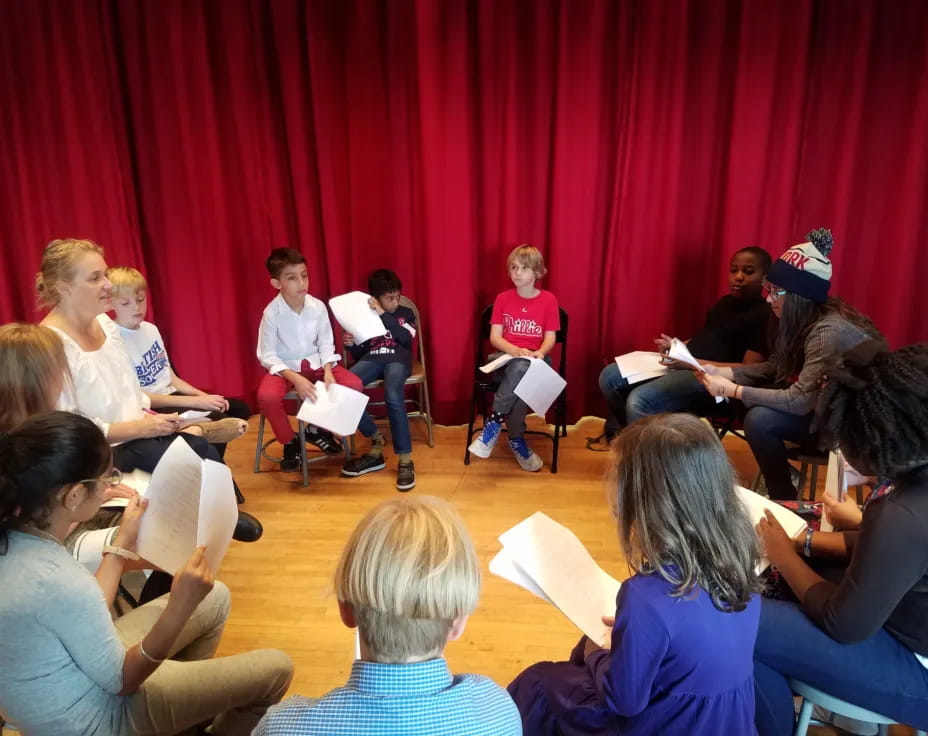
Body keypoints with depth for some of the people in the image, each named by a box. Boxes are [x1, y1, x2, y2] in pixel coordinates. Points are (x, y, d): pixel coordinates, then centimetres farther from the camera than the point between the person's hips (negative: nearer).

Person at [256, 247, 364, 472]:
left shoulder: (318, 307, -10)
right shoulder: (272, 313, -18)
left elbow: (326, 344, -2)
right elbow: (267, 356, -15)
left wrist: (328, 371, -20)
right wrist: (296, 379, -27)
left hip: (315, 362, 3)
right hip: (284, 367, -3)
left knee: (354, 384, -17)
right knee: (267, 397, -33)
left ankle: (318, 429, 7)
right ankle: (290, 441, -1)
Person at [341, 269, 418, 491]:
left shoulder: (406, 313, 19)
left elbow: (406, 338, -3)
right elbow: (359, 355, 20)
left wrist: (382, 314, -5)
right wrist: (350, 345, -3)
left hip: (397, 359, -3)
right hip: (372, 359, 3)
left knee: (393, 396, -38)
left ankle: (405, 459, -31)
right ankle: (376, 441, -13)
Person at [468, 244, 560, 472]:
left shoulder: (548, 300, 1)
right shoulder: (503, 298, 3)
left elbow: (550, 338, -1)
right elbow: (495, 337, -2)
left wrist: (539, 353, -24)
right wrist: (516, 350, -21)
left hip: (534, 359, 0)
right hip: (505, 357, 0)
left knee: (521, 369, -37)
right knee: (520, 370, -36)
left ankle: (494, 423, -24)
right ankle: (516, 439, -26)